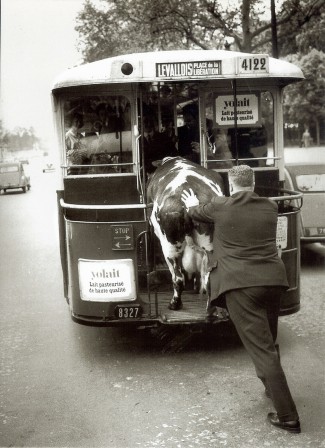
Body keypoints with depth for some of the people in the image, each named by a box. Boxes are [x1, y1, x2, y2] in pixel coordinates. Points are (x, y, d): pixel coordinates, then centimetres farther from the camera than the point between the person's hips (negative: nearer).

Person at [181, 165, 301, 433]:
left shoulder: (220, 207, -1)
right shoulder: (270, 207, 9)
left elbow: (196, 212, 20)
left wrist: (192, 205, 45)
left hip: (241, 285, -5)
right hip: (273, 280, 5)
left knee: (261, 349, -3)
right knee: (269, 342, 26)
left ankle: (288, 417, -2)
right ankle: (273, 388, 44)